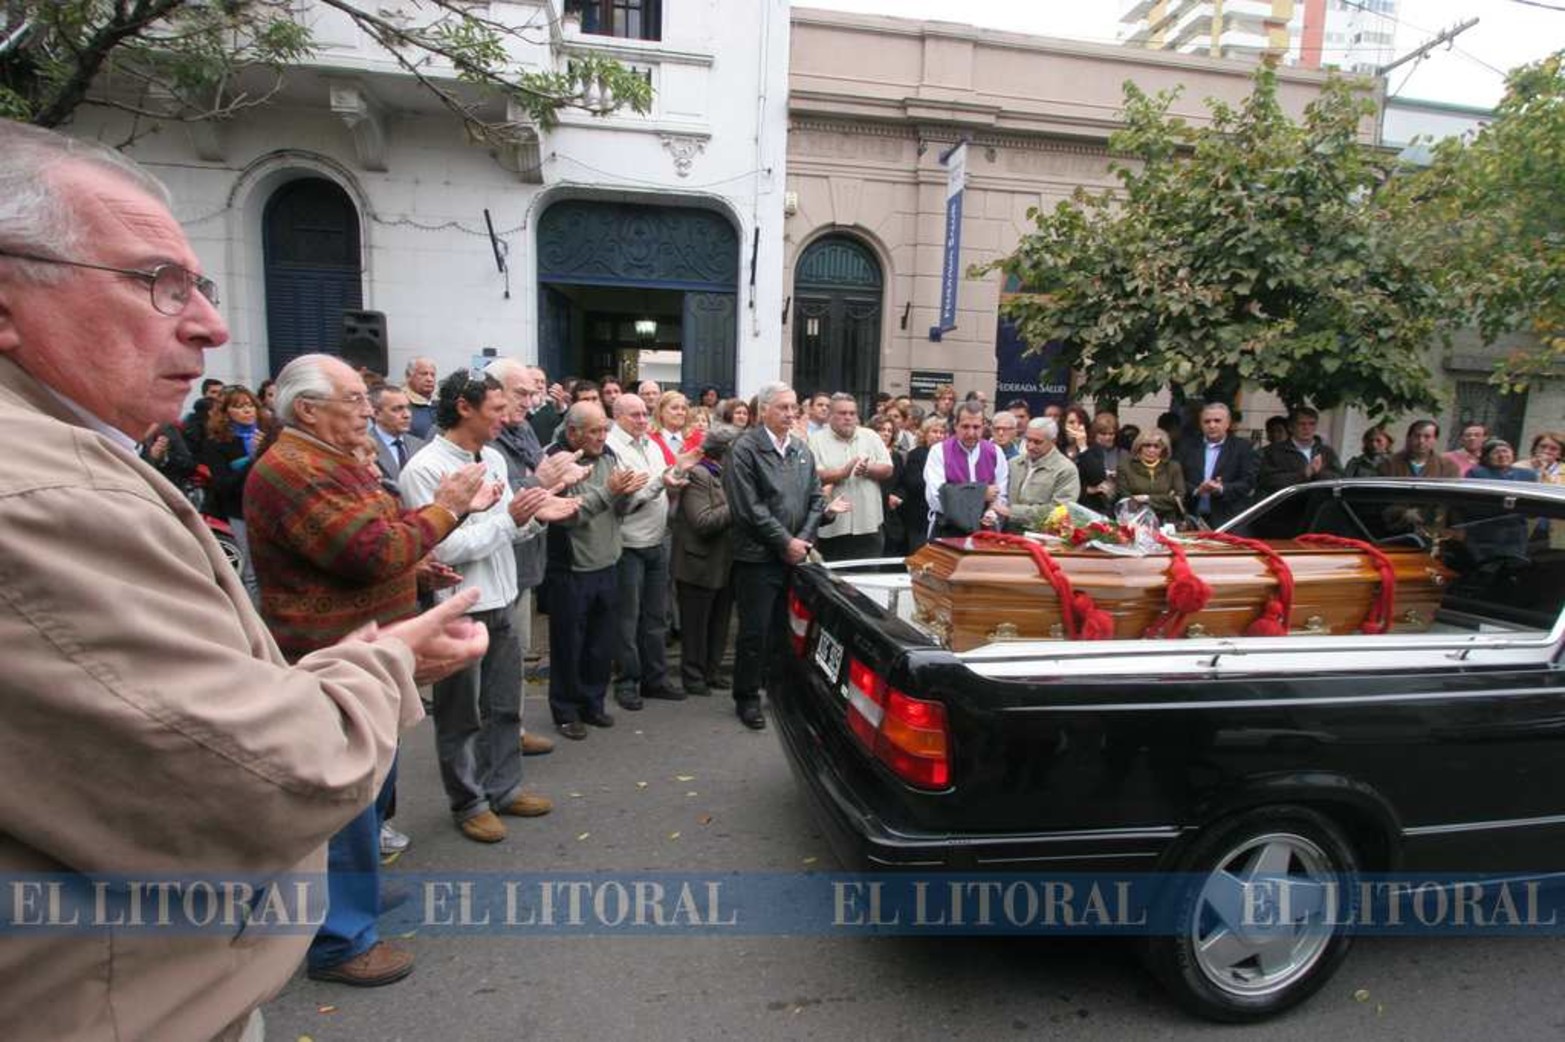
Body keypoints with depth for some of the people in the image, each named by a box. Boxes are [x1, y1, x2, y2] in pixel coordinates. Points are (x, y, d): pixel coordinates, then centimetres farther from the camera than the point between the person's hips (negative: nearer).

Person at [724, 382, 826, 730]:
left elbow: (816, 499, 11)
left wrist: (804, 540, -2)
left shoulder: (802, 450, 11)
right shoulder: (744, 449, -8)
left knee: (785, 628, 12)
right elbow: (750, 507, -14)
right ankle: (747, 698, 16)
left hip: (796, 555, 5)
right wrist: (786, 542, -12)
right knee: (755, 631, 2)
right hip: (759, 557, -5)